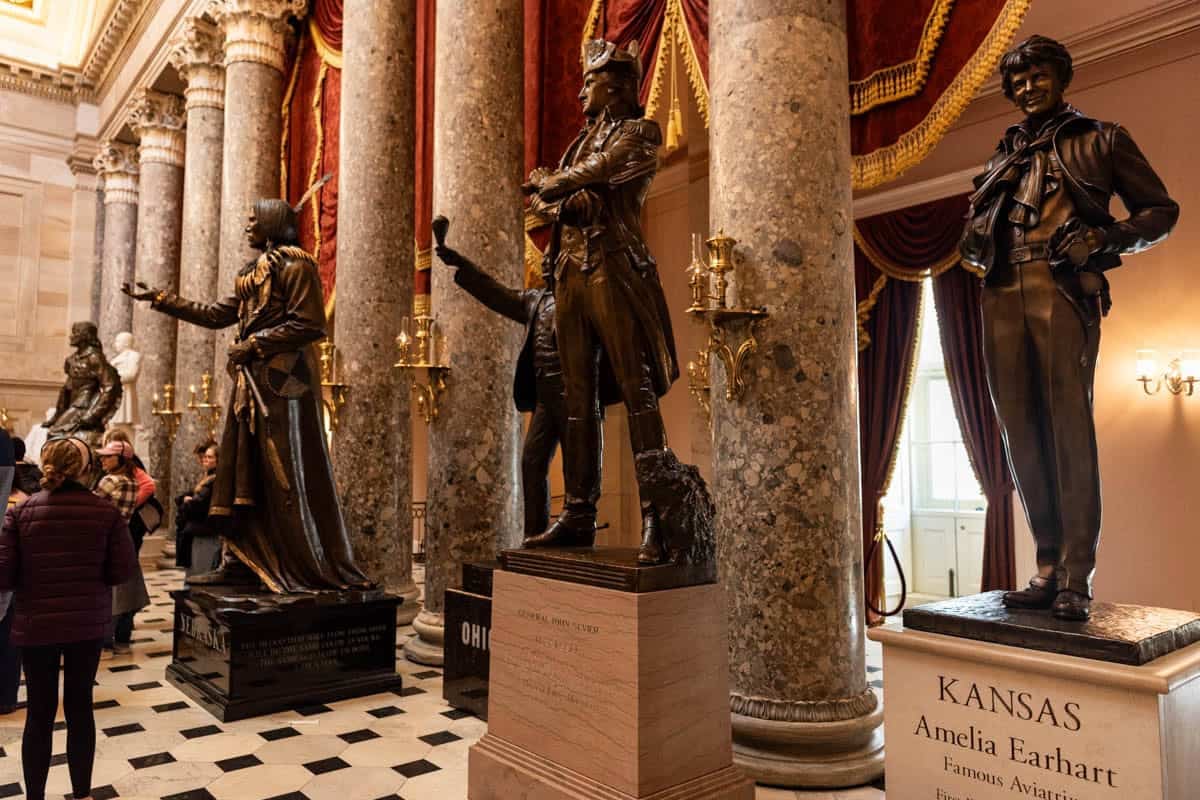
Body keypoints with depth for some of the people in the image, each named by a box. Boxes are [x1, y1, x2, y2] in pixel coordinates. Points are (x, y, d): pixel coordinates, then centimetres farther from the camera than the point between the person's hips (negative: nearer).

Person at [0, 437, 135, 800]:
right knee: (80, 706, 14)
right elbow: (122, 570, -8)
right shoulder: (106, 511, -10)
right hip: (88, 624, 1)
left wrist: (33, 580, 10)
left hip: (35, 625, 0)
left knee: (39, 713, 12)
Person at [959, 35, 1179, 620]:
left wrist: (1105, 238, -8)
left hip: (1064, 291, -4)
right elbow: (977, 226, 31)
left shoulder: (1100, 140, 14)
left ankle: (1076, 578, -8)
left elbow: (1161, 210, 11)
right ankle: (1048, 569, 5)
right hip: (1002, 294, 4)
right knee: (1021, 434, -1)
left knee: (1069, 429, -11)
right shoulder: (1003, 155, 25)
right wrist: (973, 243, 7)